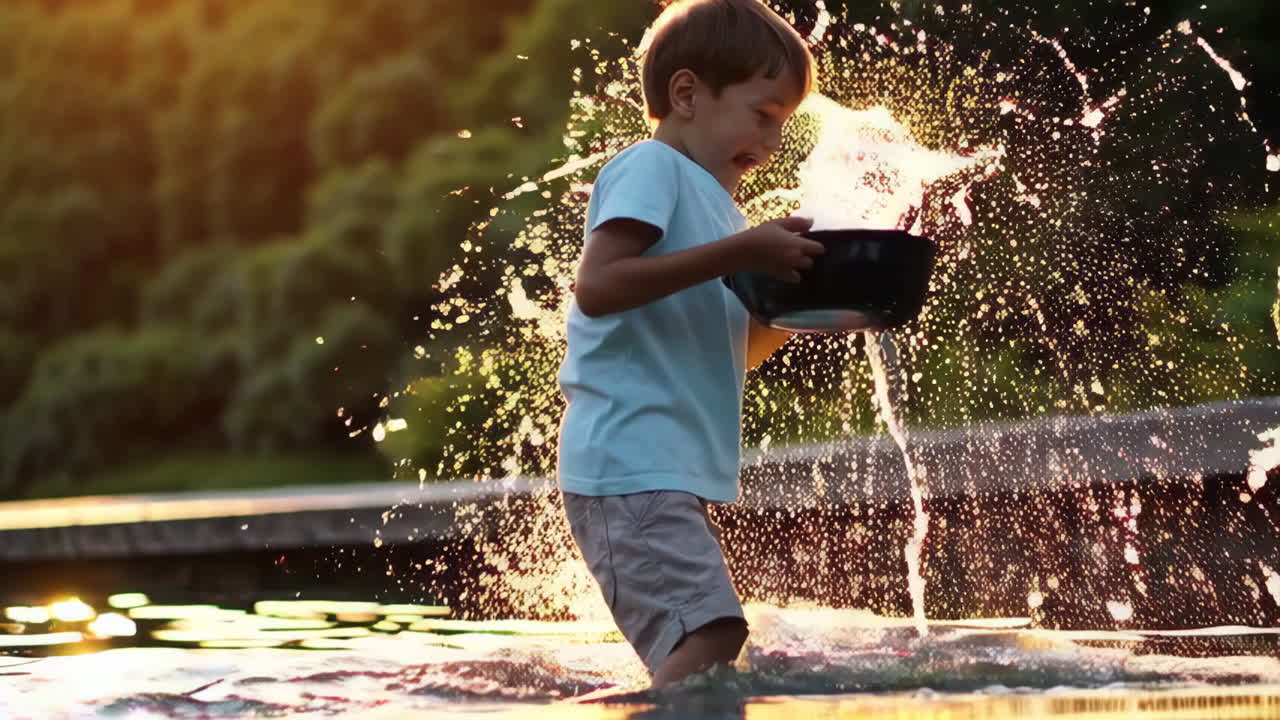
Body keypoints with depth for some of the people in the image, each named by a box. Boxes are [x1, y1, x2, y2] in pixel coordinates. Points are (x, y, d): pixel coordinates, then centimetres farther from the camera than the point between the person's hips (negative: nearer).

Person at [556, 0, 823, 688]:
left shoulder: (707, 195, 22)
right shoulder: (650, 167, -6)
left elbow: (730, 352, 29)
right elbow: (596, 284, -23)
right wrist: (738, 253, -22)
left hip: (672, 472, 10)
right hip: (631, 463, -10)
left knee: (702, 658, 12)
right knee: (708, 637, -23)